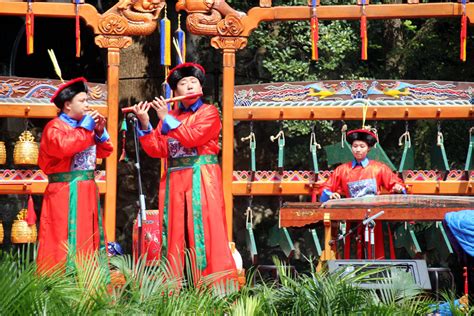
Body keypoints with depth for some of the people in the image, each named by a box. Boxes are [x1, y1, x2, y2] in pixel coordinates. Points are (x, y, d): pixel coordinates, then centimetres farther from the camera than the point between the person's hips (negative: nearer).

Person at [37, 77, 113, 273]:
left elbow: (104, 151, 18)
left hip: (87, 192, 8)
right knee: (65, 242, -10)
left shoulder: (85, 125, 15)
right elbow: (64, 146, -29)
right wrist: (86, 127, -18)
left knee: (89, 240, 11)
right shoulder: (55, 127, -8)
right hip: (65, 194, -8)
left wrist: (100, 131, 1)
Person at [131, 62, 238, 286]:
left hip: (202, 180, -4)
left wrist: (167, 118, -10)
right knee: (174, 234, 3)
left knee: (205, 231, -10)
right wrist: (145, 125, -5)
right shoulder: (169, 117, 17)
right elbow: (157, 150, 7)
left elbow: (192, 137, -14)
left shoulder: (209, 112, 3)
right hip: (174, 181, 4)